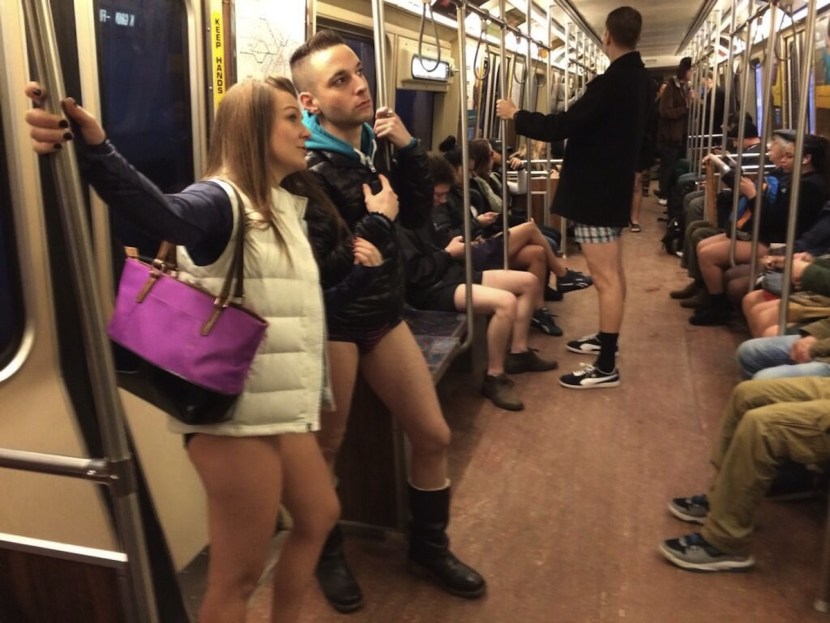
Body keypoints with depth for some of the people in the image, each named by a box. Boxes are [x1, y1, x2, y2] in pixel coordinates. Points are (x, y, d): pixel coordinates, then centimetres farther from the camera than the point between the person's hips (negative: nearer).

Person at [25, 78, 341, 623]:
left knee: (318, 517, 26)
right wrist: (93, 148, -56)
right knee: (239, 575, 2)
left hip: (281, 406, 10)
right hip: (236, 413, -10)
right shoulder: (222, 201, -15)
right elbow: (162, 214, -39)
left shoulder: (287, 203, 13)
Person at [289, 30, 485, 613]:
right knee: (324, 448, 9)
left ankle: (429, 545, 33)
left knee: (434, 436, 10)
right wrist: (377, 220, -15)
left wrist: (408, 146, -5)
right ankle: (329, 553, 36)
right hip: (331, 323, -6)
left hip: (384, 313, 7)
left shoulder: (375, 142, 2)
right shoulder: (306, 169, -17)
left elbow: (419, 214, 7)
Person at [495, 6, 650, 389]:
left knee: (605, 277, -8)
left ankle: (606, 367, -3)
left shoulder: (611, 82, -21)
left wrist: (516, 116, -12)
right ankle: (606, 339, 34)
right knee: (612, 273, 19)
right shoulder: (638, 77, 9)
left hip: (595, 188, -10)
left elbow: (564, 125, -24)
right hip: (614, 184, 10)